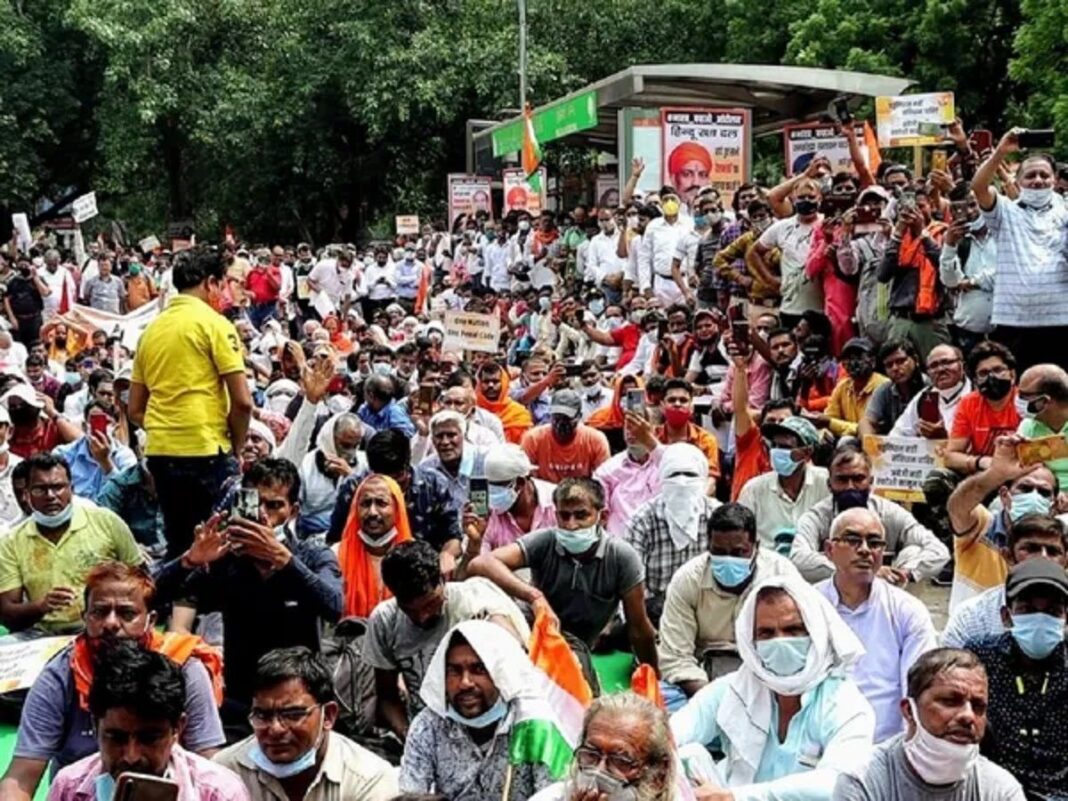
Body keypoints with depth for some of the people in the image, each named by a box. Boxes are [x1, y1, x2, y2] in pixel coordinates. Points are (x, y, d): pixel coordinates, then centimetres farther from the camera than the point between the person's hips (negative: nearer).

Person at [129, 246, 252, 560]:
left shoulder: (151, 329, 13)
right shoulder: (213, 323, -6)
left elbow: (135, 410, 16)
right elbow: (242, 402, -11)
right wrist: (235, 446, 3)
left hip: (160, 452, 6)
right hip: (205, 451, -6)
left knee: (178, 546, 16)